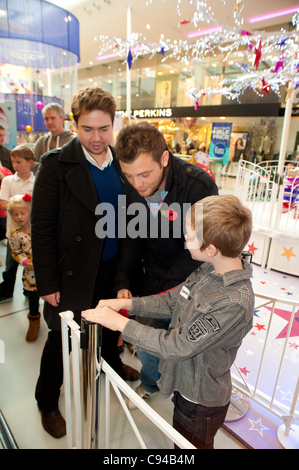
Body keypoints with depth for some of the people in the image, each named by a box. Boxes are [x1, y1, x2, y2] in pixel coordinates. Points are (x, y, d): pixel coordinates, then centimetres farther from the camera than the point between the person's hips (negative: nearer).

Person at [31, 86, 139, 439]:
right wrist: (48, 283, -13)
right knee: (61, 338, 11)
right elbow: (41, 229, -13)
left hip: (114, 266, 5)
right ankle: (47, 403, 38)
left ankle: (112, 362, 57)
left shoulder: (121, 162, 0)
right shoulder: (56, 165, -15)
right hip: (74, 274, -4)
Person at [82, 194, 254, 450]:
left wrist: (121, 323, -27)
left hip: (201, 400, -7)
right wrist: (126, 303, -11)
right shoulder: (209, 270, -10)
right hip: (184, 383, 7)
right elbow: (172, 300, 0)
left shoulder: (235, 302, -36)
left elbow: (178, 346, -32)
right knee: (180, 444, 30)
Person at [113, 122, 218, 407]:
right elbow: (132, 239, 3)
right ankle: (149, 384, 49)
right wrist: (123, 282, -8)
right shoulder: (134, 189, -9)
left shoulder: (199, 185, -25)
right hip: (149, 285, 4)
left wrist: (157, 294, -21)